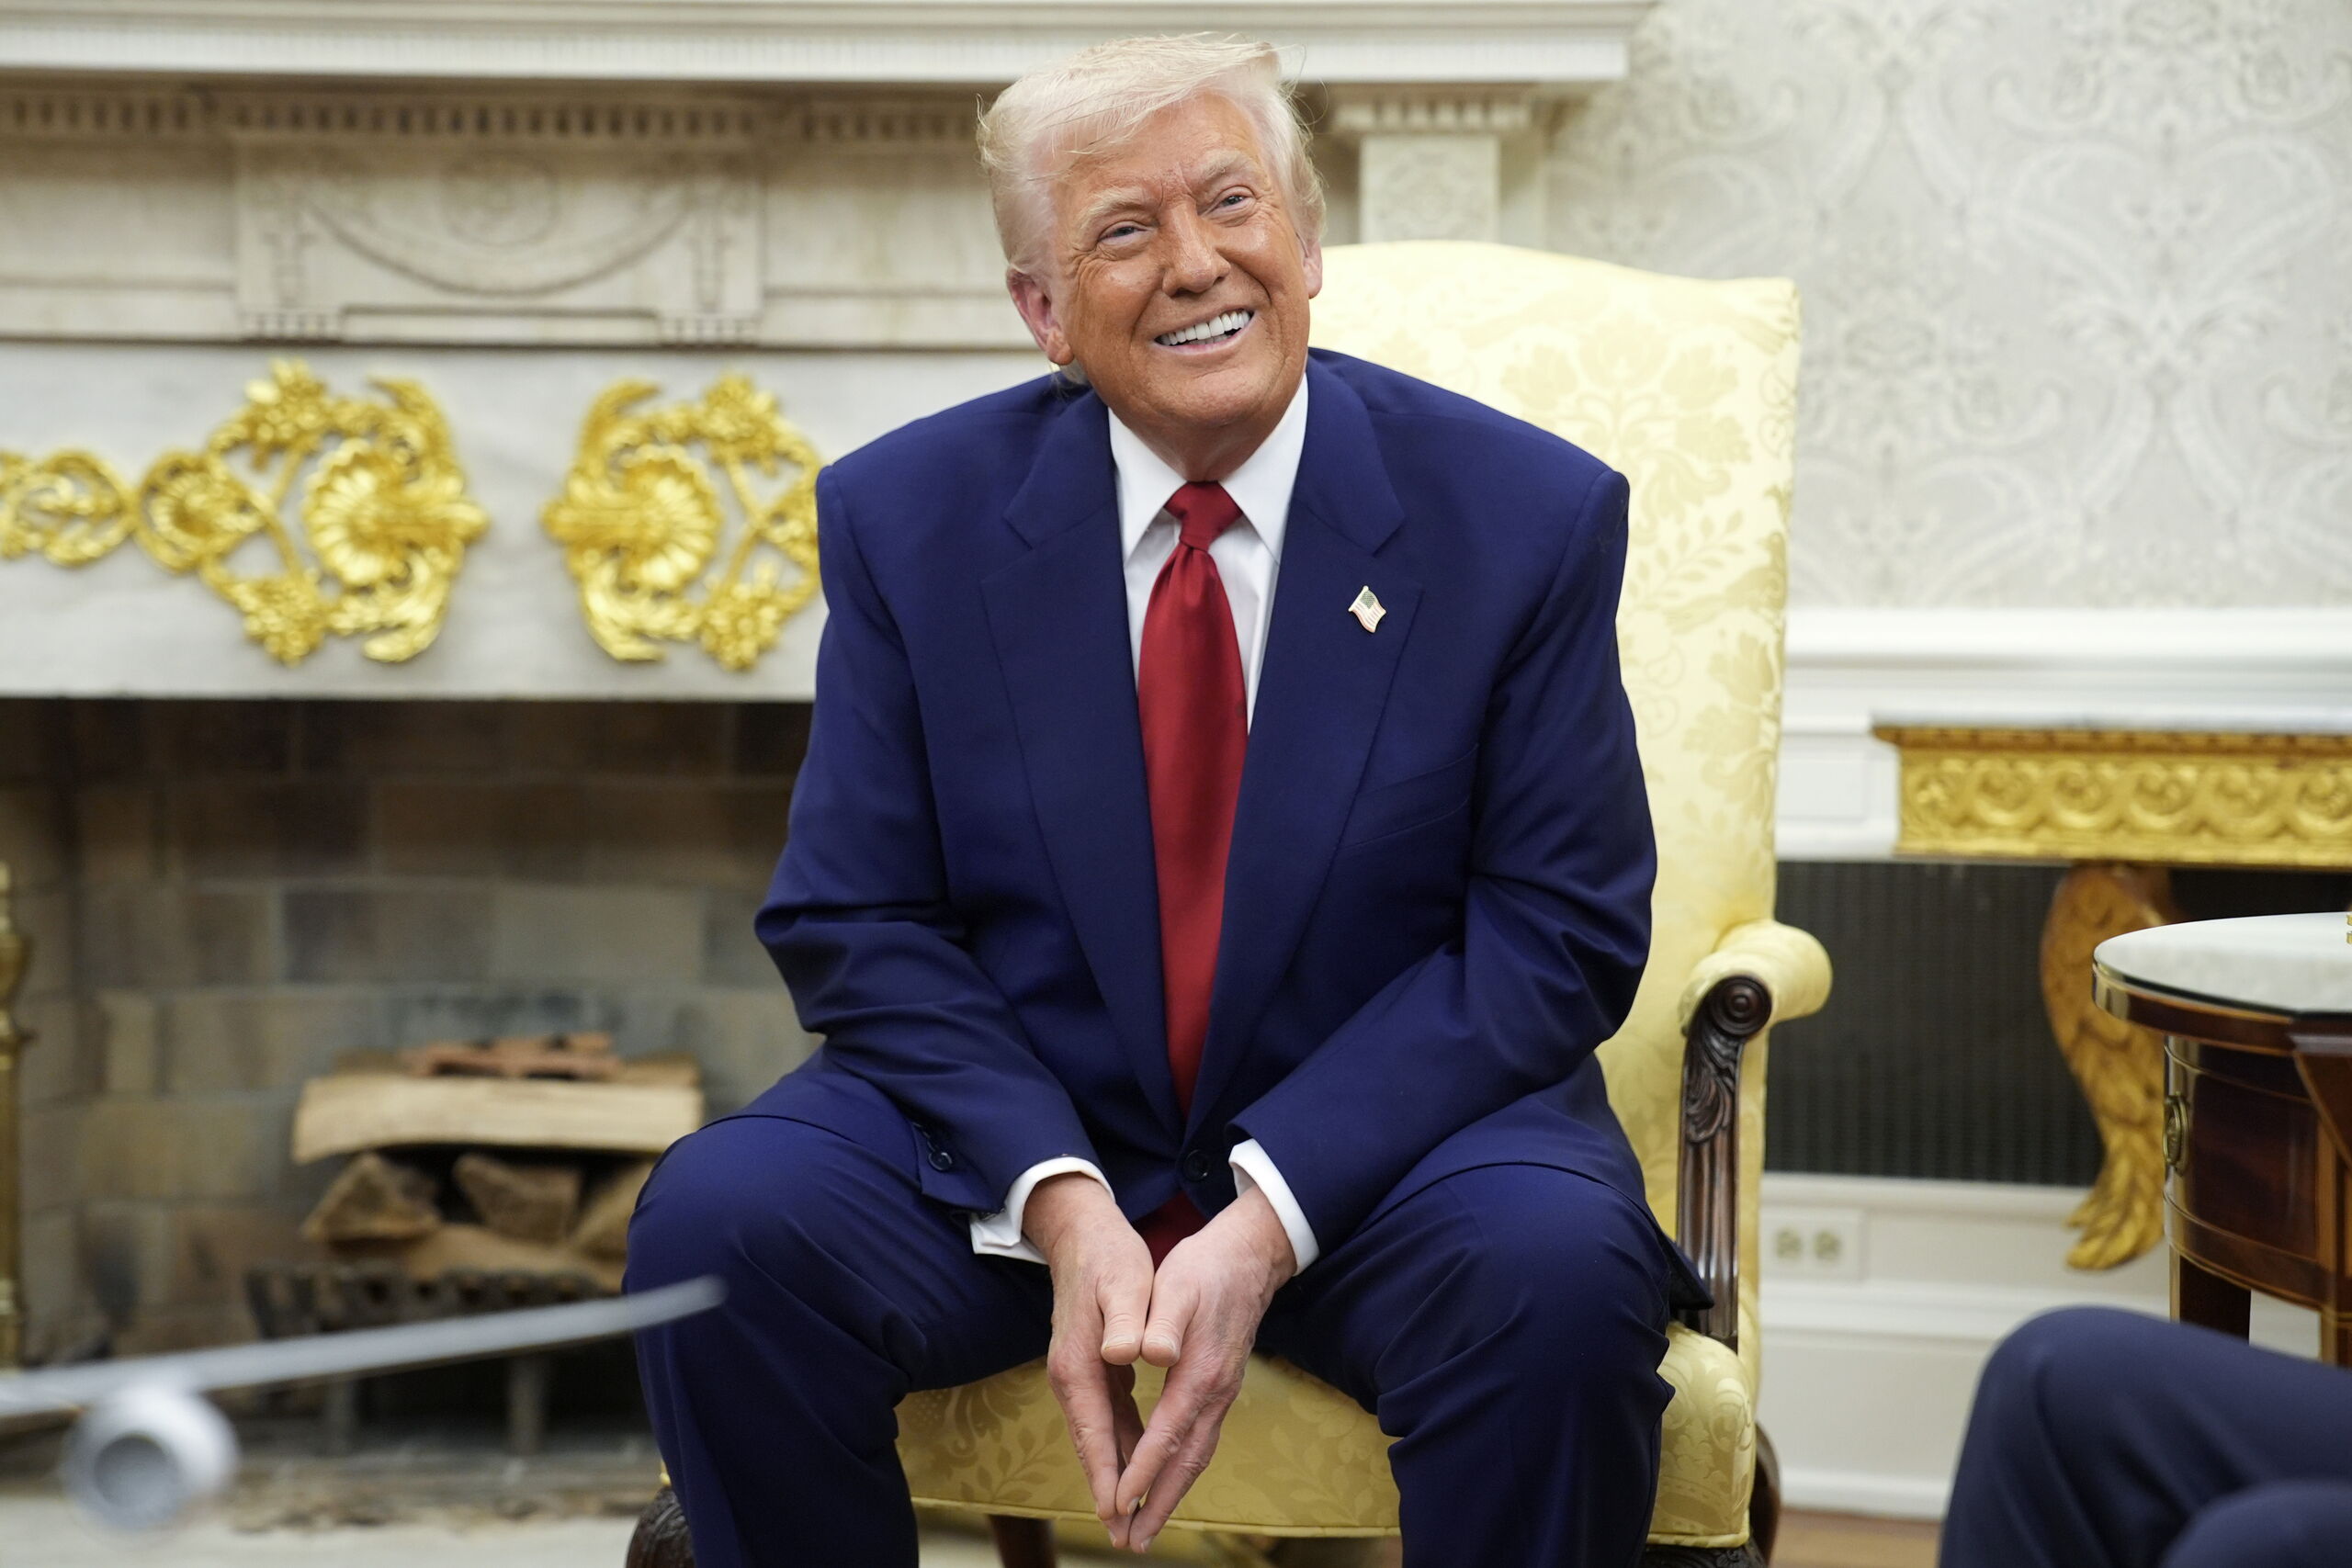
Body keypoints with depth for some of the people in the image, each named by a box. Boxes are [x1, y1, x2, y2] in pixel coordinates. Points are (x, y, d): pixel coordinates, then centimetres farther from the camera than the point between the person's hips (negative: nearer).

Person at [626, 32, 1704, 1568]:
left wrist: (1270, 1219, -19)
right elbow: (857, 926, -1)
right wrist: (1060, 1204, -19)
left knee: (1560, 1273, -33)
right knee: (722, 1224, -26)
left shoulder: (1530, 516, -4)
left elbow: (1557, 935, -7)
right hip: (1017, 1133, 2)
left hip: (1381, 1138, -1)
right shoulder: (909, 517, 0)